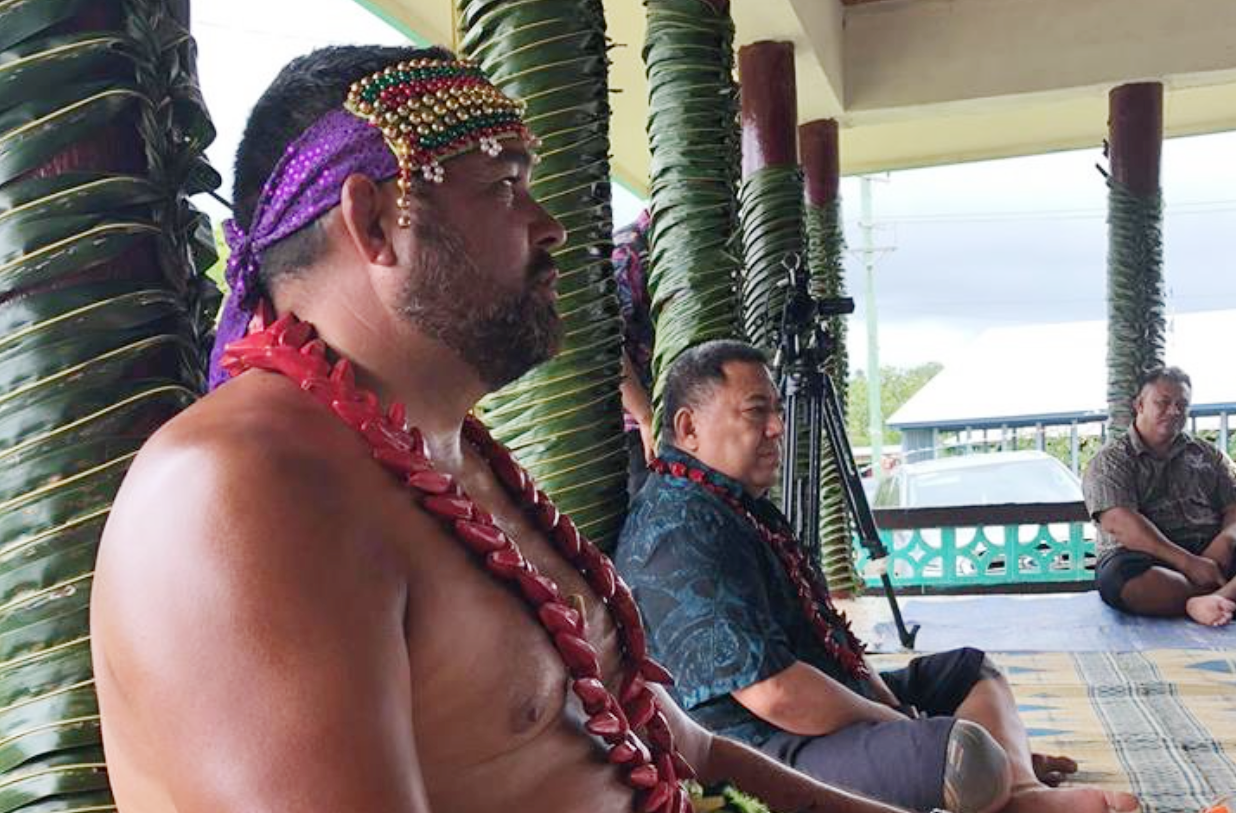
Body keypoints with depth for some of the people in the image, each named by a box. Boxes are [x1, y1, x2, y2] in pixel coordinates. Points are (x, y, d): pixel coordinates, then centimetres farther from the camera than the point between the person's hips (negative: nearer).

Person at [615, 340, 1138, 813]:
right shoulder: (681, 533, -22)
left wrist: (887, 702, 4)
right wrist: (900, 726, -14)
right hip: (764, 753, -12)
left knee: (973, 670, 20)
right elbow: (775, 694, -28)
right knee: (963, 747, -32)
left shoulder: (741, 503, 14)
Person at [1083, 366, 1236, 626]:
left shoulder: (1208, 455, 23)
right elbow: (1119, 523, -11)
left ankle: (1207, 601, -46)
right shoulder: (1111, 460, 6)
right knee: (1120, 576, -39)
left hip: (1210, 553, 4)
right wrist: (1187, 563, -20)